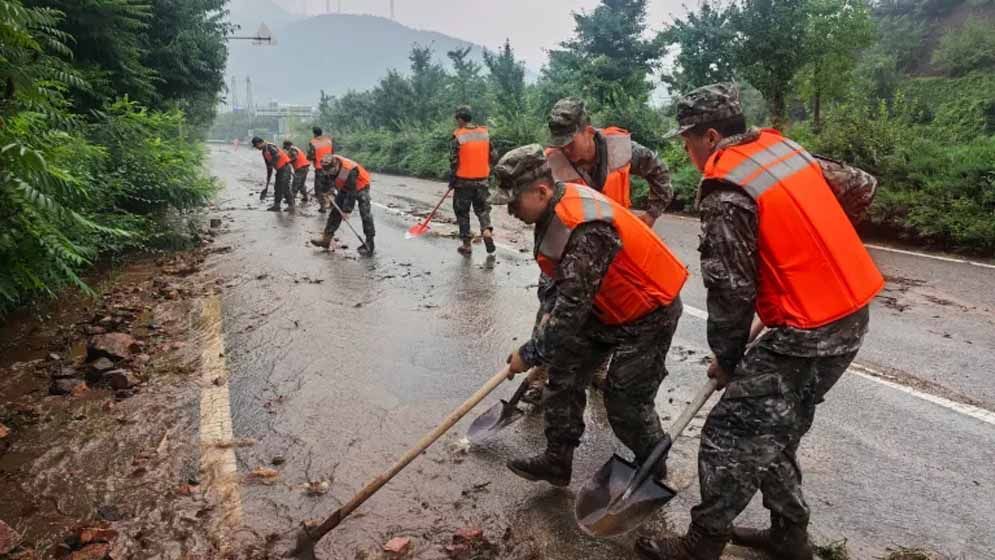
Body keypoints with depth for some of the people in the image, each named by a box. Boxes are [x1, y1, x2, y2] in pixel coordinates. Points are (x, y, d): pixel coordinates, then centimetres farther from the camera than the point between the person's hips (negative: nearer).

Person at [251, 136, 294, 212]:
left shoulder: (269, 146, -13)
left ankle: (291, 205, -4)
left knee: (284, 188, -10)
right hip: (279, 169, 10)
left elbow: (277, 155, -30)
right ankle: (276, 206, 15)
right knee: (277, 188, 10)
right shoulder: (264, 152, 16)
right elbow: (269, 168, 20)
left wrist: (272, 164, -14)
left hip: (284, 167, -10)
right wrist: (267, 183, 22)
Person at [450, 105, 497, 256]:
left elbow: (454, 162, -12)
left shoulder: (457, 137, -12)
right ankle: (487, 230, -10)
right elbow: (493, 156, 6)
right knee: (483, 208, 18)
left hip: (463, 181, -4)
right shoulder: (485, 133, 2)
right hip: (482, 180, 4)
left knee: (462, 212, 11)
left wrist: (451, 182, -1)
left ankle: (466, 245, 15)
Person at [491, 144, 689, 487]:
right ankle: (557, 461, 20)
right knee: (564, 372, 7)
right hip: (605, 307, 9)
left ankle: (653, 473, 25)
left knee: (625, 401, -2)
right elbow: (568, 280, 12)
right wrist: (551, 314, 6)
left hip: (649, 314, -9)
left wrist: (529, 354, -24)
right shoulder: (557, 208, -5)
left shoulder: (585, 229, -34)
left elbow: (572, 306, -32)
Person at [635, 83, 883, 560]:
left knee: (731, 436, 0)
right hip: (851, 311, 9)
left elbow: (731, 290, -16)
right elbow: (862, 188, 19)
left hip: (808, 330, -9)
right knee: (773, 428, 20)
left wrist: (725, 358, -2)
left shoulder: (726, 192, -17)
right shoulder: (786, 149, 8)